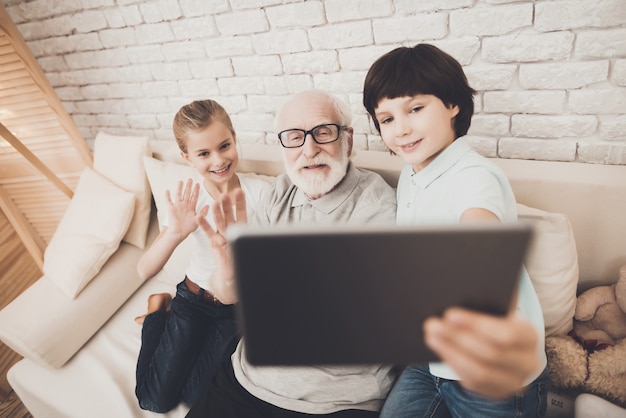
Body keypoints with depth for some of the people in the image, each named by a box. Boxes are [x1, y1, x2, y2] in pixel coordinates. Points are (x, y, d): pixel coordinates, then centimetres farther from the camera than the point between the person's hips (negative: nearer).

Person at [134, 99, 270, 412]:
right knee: (155, 399, 4)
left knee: (198, 397, 1)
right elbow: (145, 271, -22)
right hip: (194, 297, 1)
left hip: (239, 305, 0)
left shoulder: (259, 192, -19)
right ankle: (158, 314, 26)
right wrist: (175, 233, -40)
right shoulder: (188, 198, -15)